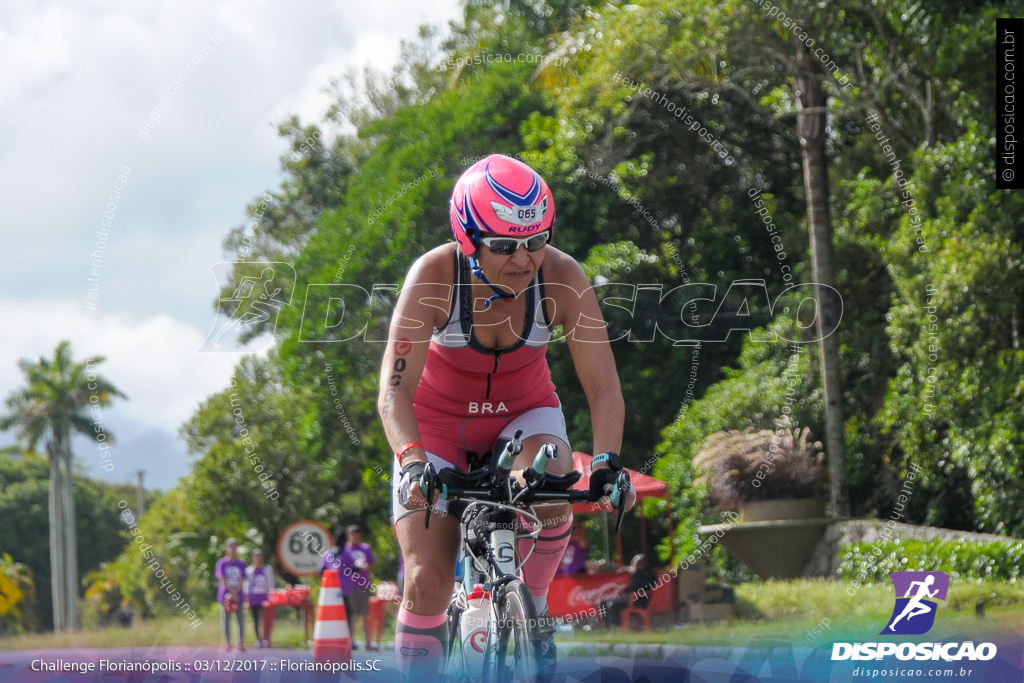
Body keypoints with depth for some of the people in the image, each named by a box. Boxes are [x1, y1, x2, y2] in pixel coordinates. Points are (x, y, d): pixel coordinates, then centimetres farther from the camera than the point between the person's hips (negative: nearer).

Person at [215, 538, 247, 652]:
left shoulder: (241, 564, 10)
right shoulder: (222, 563, 3)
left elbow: (242, 581, 4)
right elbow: (222, 579, -4)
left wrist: (235, 592, -11)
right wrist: (232, 591, -11)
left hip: (238, 596, 2)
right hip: (225, 595, -2)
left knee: (240, 619, -2)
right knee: (226, 620, 0)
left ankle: (241, 643, 3)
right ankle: (227, 643, 5)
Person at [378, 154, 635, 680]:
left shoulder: (562, 277, -24)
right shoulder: (434, 276, -29)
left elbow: (603, 386, -25)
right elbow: (395, 391, -34)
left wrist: (607, 461, -42)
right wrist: (413, 463, -51)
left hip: (524, 414, 1)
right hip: (437, 423, -1)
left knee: (547, 495, -33)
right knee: (428, 581, -14)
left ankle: (532, 611, -8)